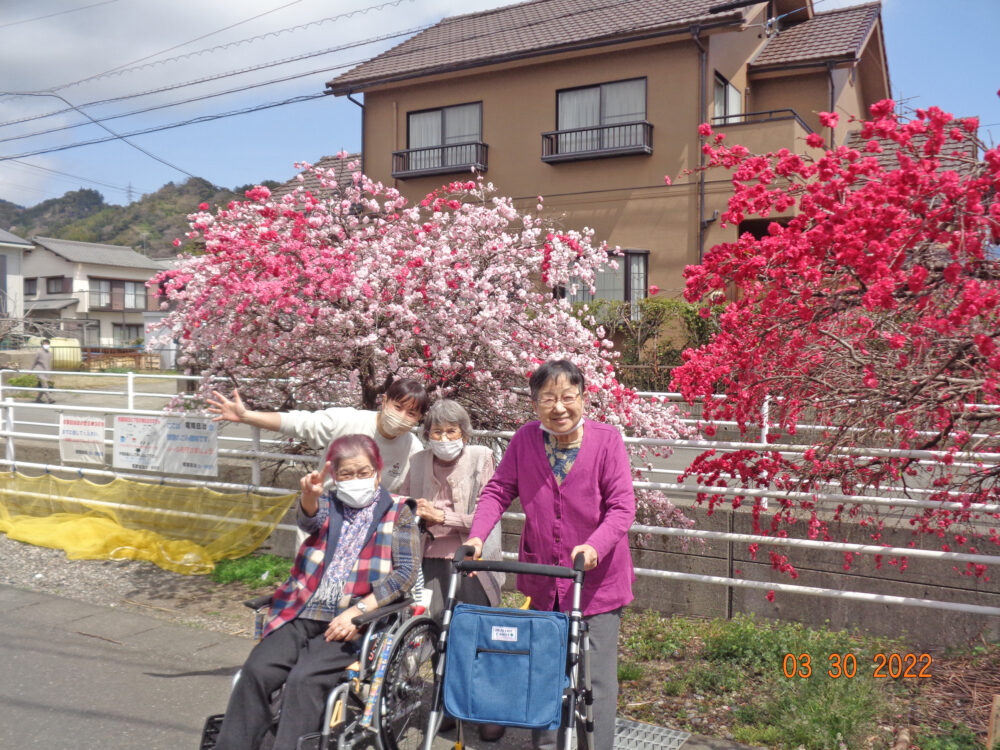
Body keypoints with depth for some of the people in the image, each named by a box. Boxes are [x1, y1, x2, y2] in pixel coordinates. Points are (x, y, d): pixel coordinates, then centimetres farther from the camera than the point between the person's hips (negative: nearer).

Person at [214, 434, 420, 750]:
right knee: (256, 670, -19)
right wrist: (309, 495, -31)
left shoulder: (398, 512, 9)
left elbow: (406, 572, -2)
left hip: (352, 622, -3)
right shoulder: (328, 503, 17)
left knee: (304, 678, -26)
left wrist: (358, 611, -13)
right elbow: (311, 520, -7)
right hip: (303, 614, 3)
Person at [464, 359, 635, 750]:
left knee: (596, 681, 1)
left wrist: (595, 546, -33)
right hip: (543, 582, 4)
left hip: (596, 581, -3)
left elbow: (622, 507, -16)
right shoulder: (525, 439, -5)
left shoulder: (607, 439, -14)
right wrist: (477, 537, -19)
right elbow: (498, 490, -3)